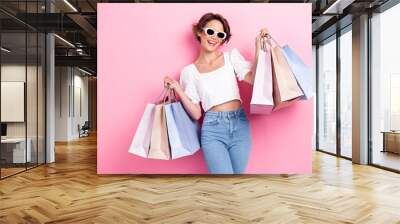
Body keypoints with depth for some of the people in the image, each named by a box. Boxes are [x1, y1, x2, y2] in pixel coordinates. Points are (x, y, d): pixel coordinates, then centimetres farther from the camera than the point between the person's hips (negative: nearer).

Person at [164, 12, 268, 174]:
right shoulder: (189, 71, 8)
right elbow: (196, 113, 4)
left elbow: (254, 79, -5)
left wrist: (258, 46, -5)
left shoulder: (231, 56, 12)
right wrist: (178, 90, -6)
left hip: (240, 124, 3)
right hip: (213, 128, -2)